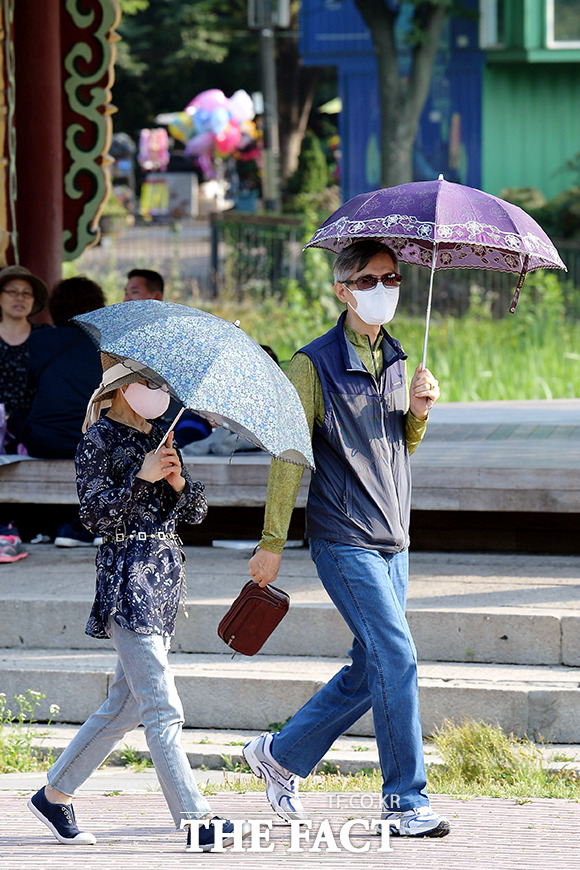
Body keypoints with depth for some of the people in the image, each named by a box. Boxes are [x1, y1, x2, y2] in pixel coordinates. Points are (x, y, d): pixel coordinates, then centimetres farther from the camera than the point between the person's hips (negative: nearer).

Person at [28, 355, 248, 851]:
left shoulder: (159, 438, 16)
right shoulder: (100, 441, -5)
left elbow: (196, 512, 12)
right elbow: (95, 516, -12)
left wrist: (178, 481, -8)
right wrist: (139, 476, -21)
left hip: (165, 576, 8)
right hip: (127, 581, -8)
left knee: (125, 706, 12)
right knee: (163, 710, -11)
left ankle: (55, 795, 24)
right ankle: (195, 819, -14)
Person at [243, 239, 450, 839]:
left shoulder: (395, 361, 12)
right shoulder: (315, 365, -8)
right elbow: (289, 457, -7)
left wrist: (418, 411, 1)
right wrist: (271, 543, -8)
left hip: (393, 541, 7)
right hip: (344, 538, -7)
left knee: (369, 670, 10)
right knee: (396, 657, -13)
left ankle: (282, 755, 26)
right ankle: (406, 802, -8)